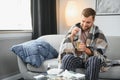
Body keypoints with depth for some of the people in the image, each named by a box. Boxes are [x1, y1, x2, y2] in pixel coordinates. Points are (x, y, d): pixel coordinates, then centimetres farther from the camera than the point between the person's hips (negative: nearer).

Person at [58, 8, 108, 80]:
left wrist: (86, 49, -27)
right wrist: (71, 36, -21)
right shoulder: (75, 28, 2)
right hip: (76, 58, 1)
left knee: (94, 60, -35)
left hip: (90, 59, -1)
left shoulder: (98, 33, -4)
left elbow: (99, 53, -10)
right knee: (67, 58, -31)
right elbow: (64, 47, -4)